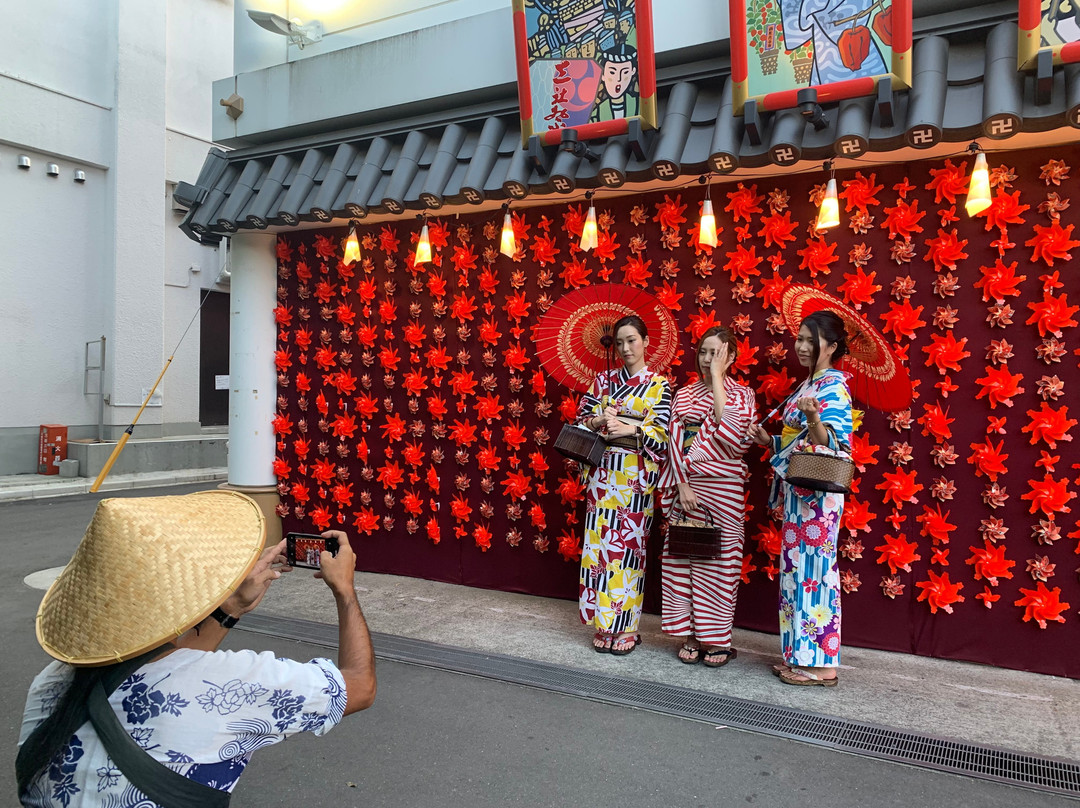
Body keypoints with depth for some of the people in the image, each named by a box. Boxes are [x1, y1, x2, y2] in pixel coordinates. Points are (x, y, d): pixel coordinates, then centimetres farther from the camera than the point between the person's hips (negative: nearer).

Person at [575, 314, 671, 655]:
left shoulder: (660, 385, 3)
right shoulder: (605, 380, 12)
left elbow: (661, 432, -5)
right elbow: (582, 417, 10)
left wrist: (631, 429, -21)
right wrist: (599, 421, -10)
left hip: (636, 475, -3)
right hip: (604, 470, 3)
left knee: (628, 544, -3)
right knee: (600, 541, 1)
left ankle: (626, 626, 8)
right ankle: (605, 623, 12)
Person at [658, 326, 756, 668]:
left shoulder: (741, 394, 3)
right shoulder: (684, 395, 10)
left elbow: (729, 432, -17)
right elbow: (675, 442, 2)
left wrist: (717, 377, -12)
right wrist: (683, 486, -10)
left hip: (722, 487, -3)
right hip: (685, 485, 3)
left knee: (718, 561, 1)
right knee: (682, 559, 4)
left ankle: (717, 639, 13)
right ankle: (691, 635, 16)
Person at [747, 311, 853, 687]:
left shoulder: (833, 387, -11)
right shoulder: (807, 385, 16)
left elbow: (831, 445, -20)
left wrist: (814, 418, -37)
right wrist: (770, 441, 10)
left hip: (817, 493, -9)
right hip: (798, 490, 9)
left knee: (812, 569, -4)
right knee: (798, 568, 12)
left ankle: (819, 663, 6)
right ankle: (801, 655, 21)